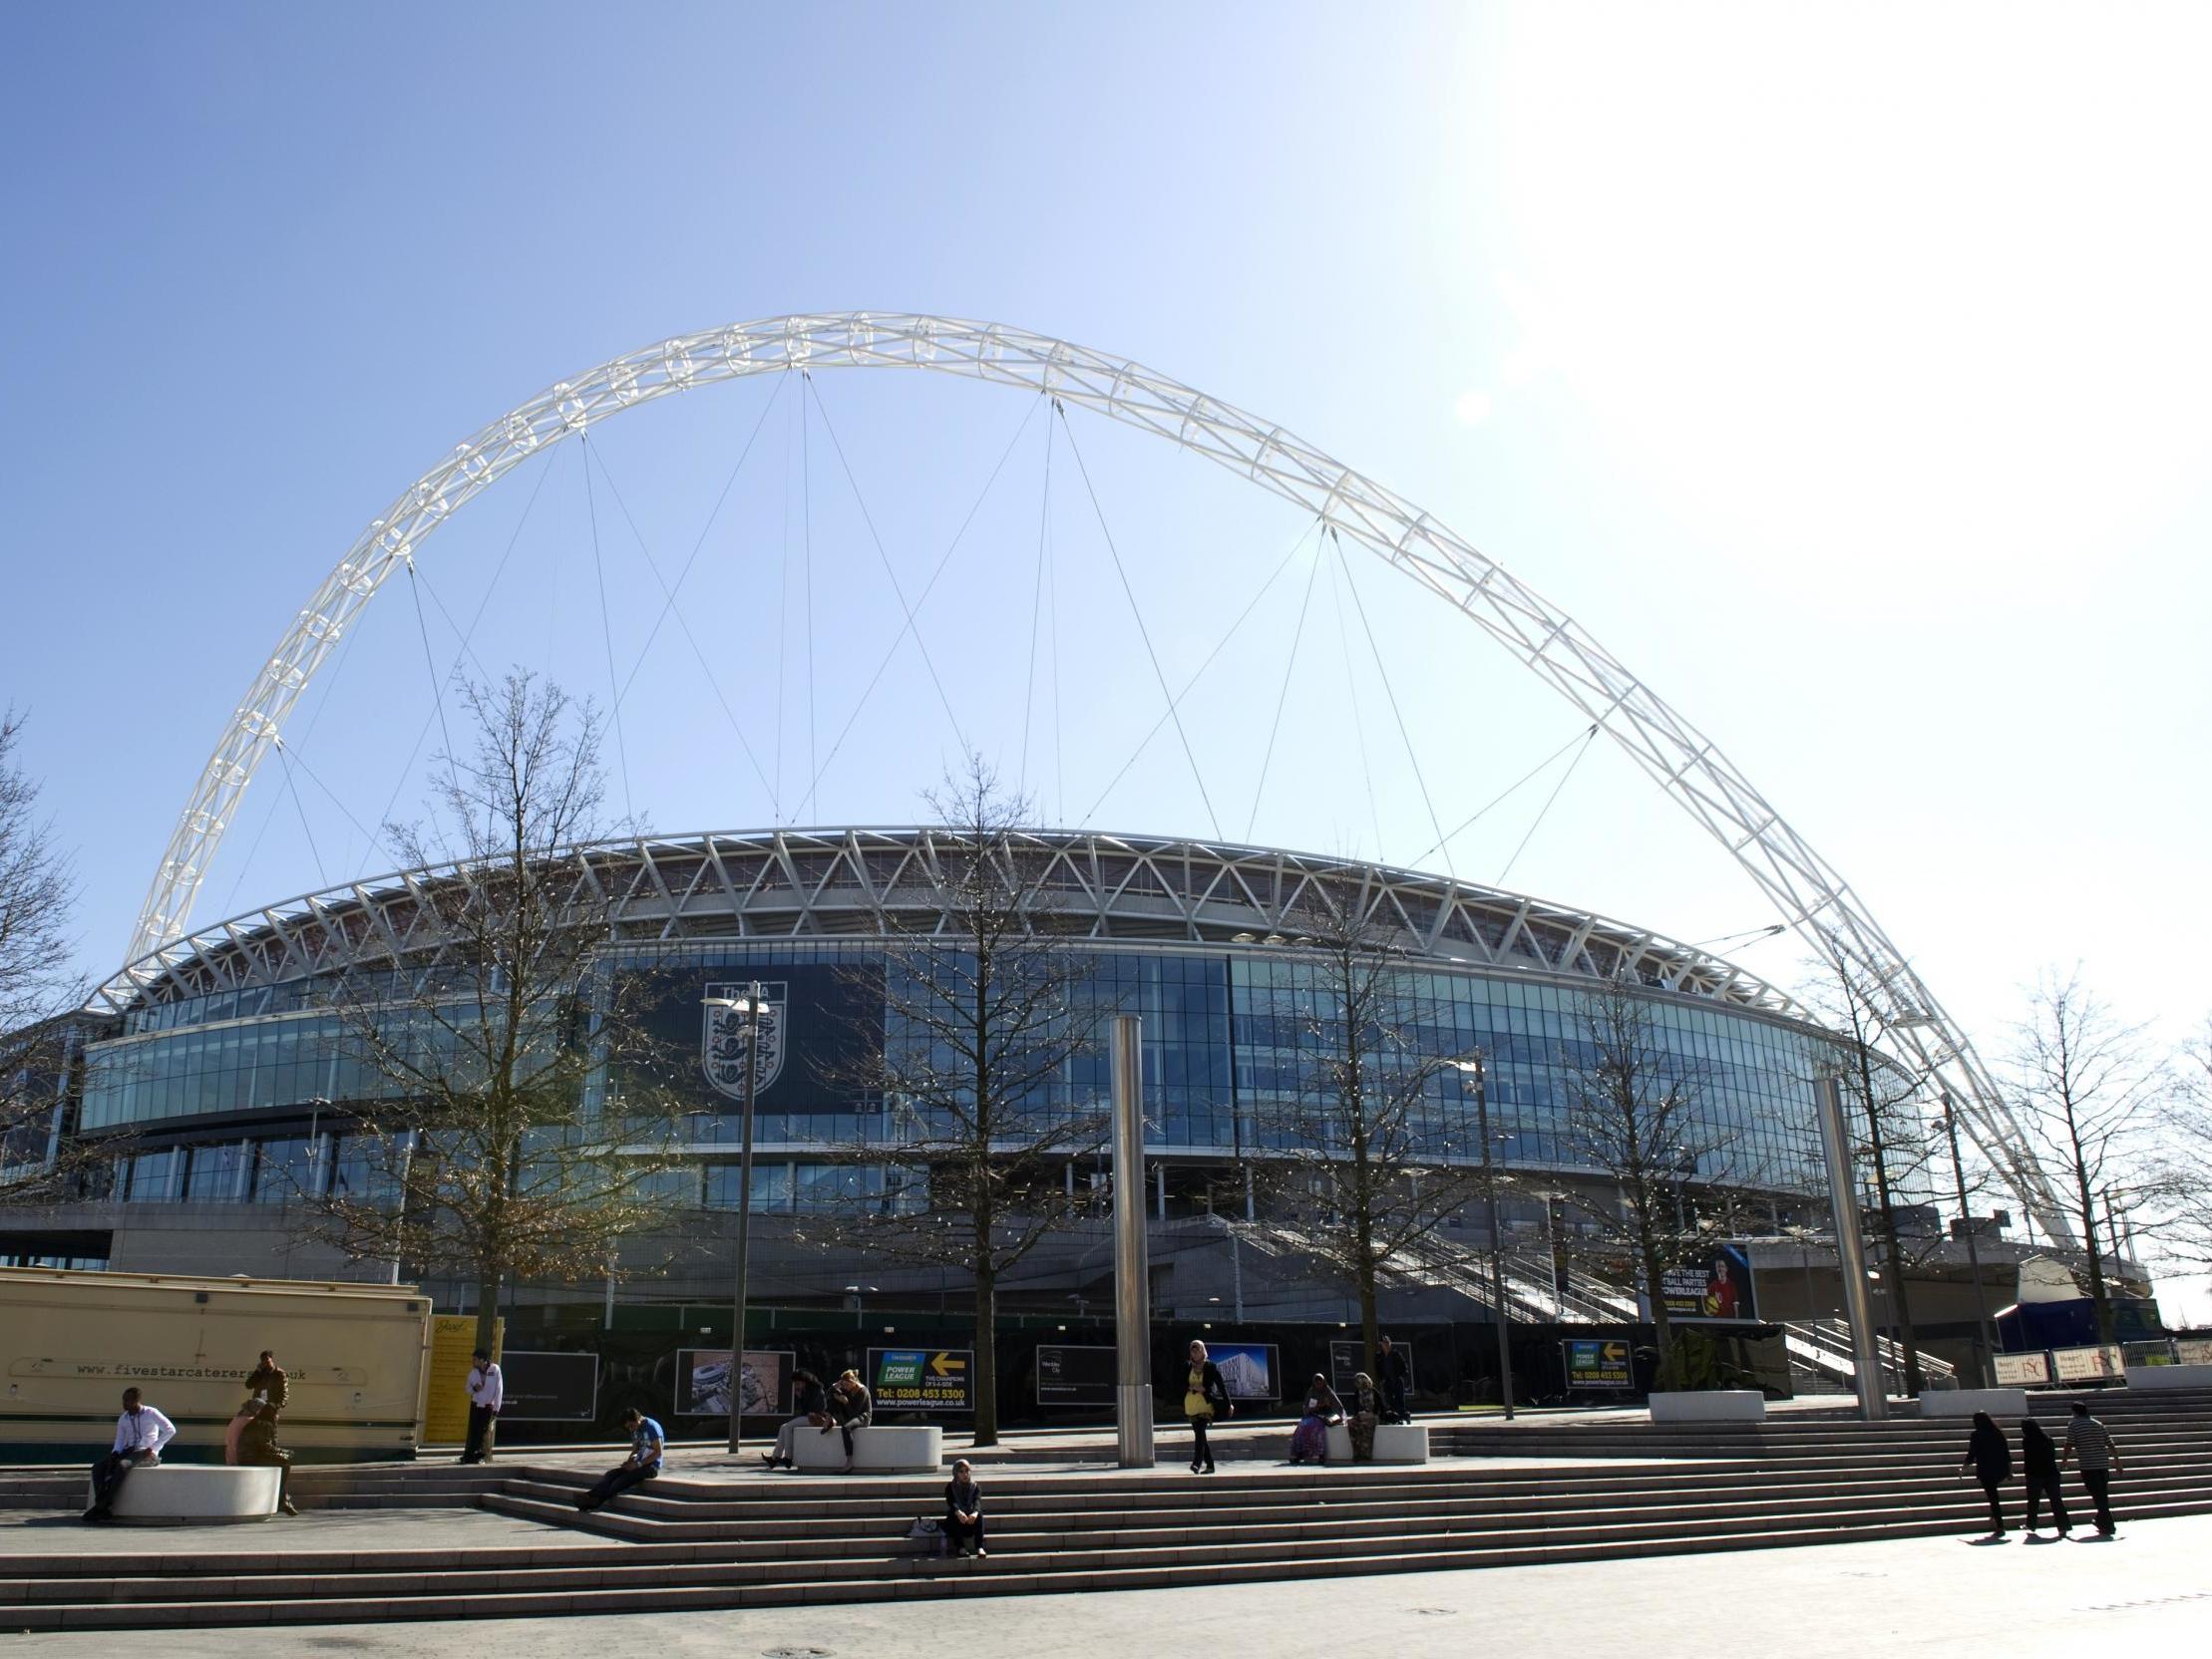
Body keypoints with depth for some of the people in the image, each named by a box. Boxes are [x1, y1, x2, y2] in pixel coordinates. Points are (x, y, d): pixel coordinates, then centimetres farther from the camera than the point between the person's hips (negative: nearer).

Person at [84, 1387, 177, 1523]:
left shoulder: (151, 1413, -2)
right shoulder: (123, 1419, 15)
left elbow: (170, 1430, -10)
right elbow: (119, 1442, 14)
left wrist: (152, 1448, -15)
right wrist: (115, 1454, -9)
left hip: (146, 1454, -7)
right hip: (128, 1452, 7)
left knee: (122, 1465, -35)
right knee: (98, 1467, -17)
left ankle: (101, 1506, -28)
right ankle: (103, 1508, -28)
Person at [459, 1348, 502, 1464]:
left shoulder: (494, 1369, -11)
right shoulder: (473, 1372, 1)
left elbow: (499, 1389, -9)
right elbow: (468, 1388, 11)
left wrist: (496, 1409, -11)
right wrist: (474, 1388, -15)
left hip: (488, 1406, -3)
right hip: (475, 1405, 3)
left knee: (483, 1433, 0)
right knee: (472, 1431, 0)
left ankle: (478, 1455, 8)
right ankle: (468, 1456, 5)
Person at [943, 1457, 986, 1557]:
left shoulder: (975, 1487, 2)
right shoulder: (950, 1488, -1)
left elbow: (977, 1501, -19)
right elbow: (951, 1503, -21)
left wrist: (975, 1513, -43)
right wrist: (959, 1513, -45)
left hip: (971, 1520, 1)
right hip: (955, 1523, -1)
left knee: (979, 1515, -29)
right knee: (953, 1515, -32)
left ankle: (980, 1547, -39)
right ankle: (960, 1547, -35)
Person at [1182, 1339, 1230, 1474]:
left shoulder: (1211, 1367, 0)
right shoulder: (1188, 1367, 10)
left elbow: (1221, 1385, 1)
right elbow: (1183, 1385, 9)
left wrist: (1227, 1404, -3)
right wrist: (1191, 1387, -12)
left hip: (1205, 1404, -5)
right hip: (1191, 1405, 5)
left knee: (1199, 1432, -21)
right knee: (1199, 1435, 8)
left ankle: (1197, 1463, -29)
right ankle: (1209, 1465, 18)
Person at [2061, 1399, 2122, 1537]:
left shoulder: (2074, 1425, -2)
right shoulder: (2099, 1424, 13)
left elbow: (2069, 1446, -7)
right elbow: (2111, 1446, 12)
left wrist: (2063, 1461, 5)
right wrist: (2117, 1462, 20)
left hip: (2088, 1466, -6)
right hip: (2104, 1464, 6)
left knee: (2099, 1497, -4)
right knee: (2104, 1495, 16)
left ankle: (2107, 1527, -6)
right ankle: (2102, 1523, 28)